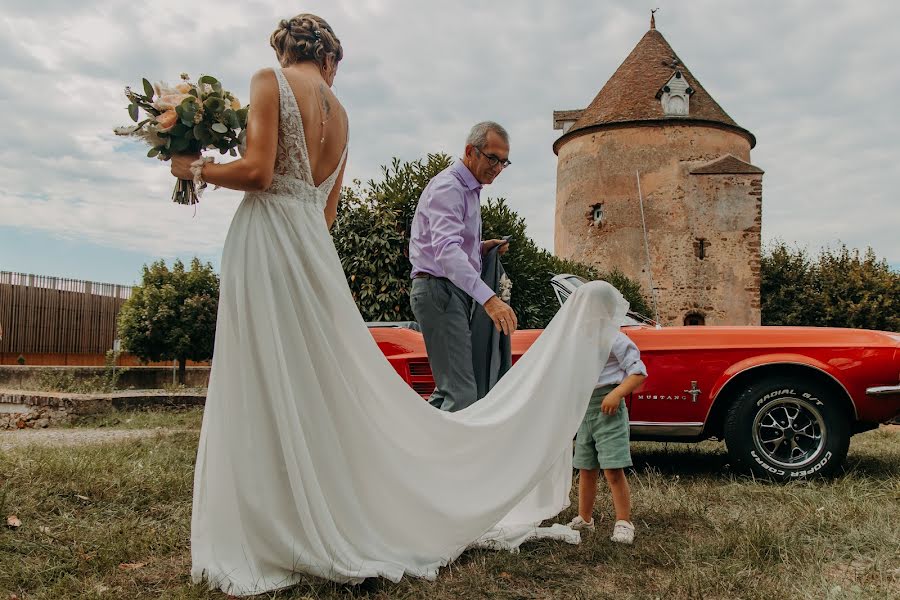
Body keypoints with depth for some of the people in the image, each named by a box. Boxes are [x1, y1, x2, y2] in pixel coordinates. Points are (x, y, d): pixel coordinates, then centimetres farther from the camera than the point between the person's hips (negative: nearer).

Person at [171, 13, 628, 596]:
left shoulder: (270, 80, 0)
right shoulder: (338, 112, 18)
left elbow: (258, 171, -13)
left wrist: (196, 168, 4)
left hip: (269, 237, -6)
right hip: (313, 246, 7)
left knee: (269, 395, -3)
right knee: (328, 390, 9)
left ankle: (275, 541, 5)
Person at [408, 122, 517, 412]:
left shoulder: (469, 189, 20)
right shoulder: (448, 187, -13)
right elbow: (446, 251, -30)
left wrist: (480, 248, 9)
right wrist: (489, 298, -41)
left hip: (453, 292, 10)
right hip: (438, 290, -10)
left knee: (448, 389, 13)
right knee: (461, 393, -17)